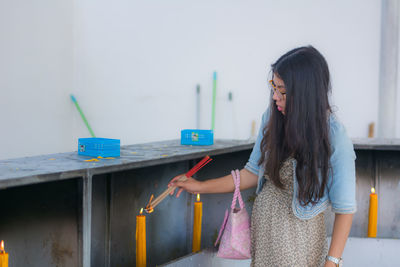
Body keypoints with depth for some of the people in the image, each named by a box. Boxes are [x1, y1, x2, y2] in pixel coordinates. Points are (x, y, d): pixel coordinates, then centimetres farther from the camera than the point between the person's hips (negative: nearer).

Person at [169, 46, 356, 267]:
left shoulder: (335, 138, -20)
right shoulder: (272, 117, -4)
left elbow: (344, 208, -16)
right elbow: (254, 173, 7)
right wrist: (201, 187, 6)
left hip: (299, 237, -5)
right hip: (261, 224, 5)